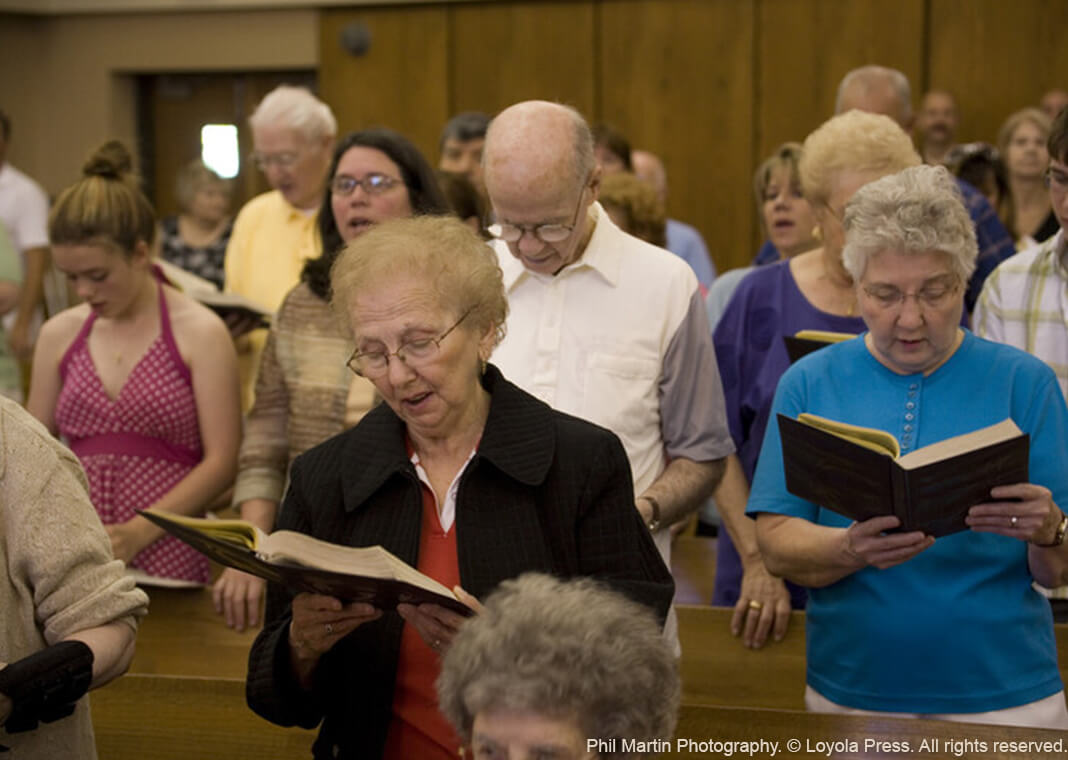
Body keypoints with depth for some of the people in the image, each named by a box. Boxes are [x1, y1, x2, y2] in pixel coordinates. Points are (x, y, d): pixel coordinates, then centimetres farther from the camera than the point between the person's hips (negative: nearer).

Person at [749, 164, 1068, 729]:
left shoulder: (1023, 382, -1)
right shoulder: (810, 383, 1)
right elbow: (776, 545, -6)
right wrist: (852, 549, -25)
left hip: (1003, 696, 0)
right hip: (849, 690, 1)